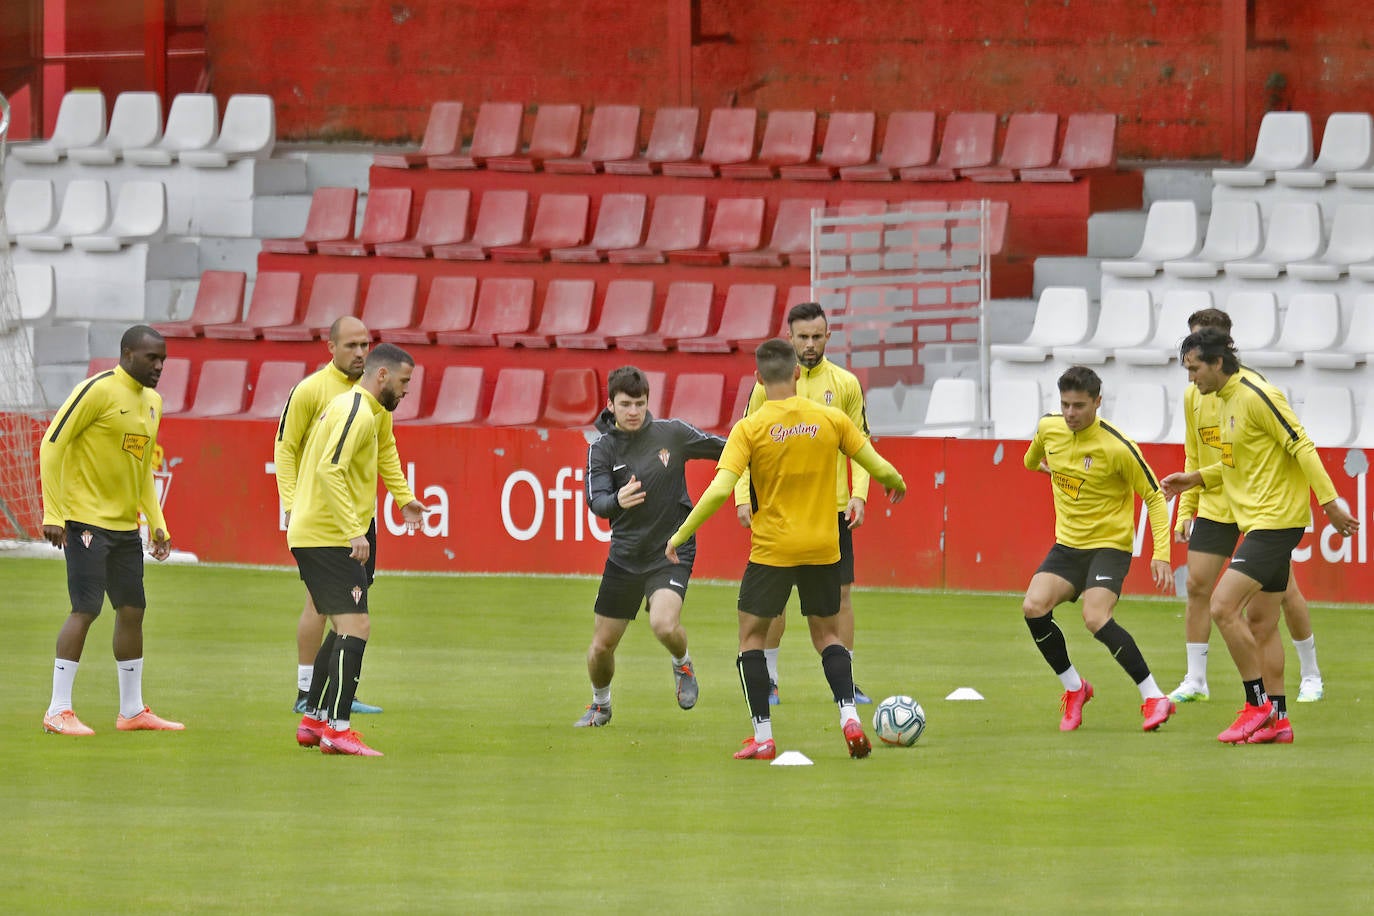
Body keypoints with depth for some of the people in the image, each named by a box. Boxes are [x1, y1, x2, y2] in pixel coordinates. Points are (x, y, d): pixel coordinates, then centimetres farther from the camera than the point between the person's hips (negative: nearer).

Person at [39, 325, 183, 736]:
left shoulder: (152, 401, 13)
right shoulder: (98, 390, -12)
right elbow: (52, 444, -13)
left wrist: (157, 523, 17)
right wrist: (53, 514, -17)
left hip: (126, 526, 8)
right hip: (86, 521, -8)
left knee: (132, 610, 9)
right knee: (86, 609, -11)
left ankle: (132, 710, 18)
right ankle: (58, 712, -7)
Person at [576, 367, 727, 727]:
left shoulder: (672, 434, -8)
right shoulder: (602, 449, -7)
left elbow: (724, 449, 6)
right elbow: (597, 502, -20)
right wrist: (617, 501, -42)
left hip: (672, 552, -2)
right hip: (625, 557, 2)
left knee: (664, 625, -28)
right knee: (601, 646, 7)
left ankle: (683, 665, 6)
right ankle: (600, 705, 37)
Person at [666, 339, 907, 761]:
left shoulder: (750, 428, -10)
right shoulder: (831, 419, -3)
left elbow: (719, 489, -17)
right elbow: (879, 468, 2)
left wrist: (680, 536, -8)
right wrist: (898, 485, 25)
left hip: (772, 550, -3)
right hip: (823, 548, 3)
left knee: (752, 634, 11)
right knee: (827, 634, 19)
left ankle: (762, 737, 5)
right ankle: (849, 715, -1)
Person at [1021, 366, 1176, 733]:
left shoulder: (1117, 447, -19)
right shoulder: (1049, 428, -3)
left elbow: (1154, 496, -12)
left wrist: (1161, 554, -18)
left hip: (1109, 544, -6)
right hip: (1067, 544, 6)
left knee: (1095, 618, -26)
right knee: (1034, 607, -16)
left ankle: (1155, 698, -16)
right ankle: (1074, 687, 5)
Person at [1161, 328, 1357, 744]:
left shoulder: (1256, 397, -16)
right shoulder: (1224, 400, 14)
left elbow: (1301, 446, -18)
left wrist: (1330, 503, -20)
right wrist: (1197, 478, 17)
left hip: (1275, 519, -10)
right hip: (1258, 520, 10)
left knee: (1223, 607, -15)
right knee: (1259, 621, 11)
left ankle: (1258, 704, -7)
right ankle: (1277, 719, 15)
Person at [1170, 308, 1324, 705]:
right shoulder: (1193, 395, 6)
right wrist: (1186, 511, 11)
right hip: (1213, 505, 5)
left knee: (1283, 590, 0)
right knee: (1197, 586, -3)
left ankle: (1311, 675, 15)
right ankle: (1195, 680, 5)